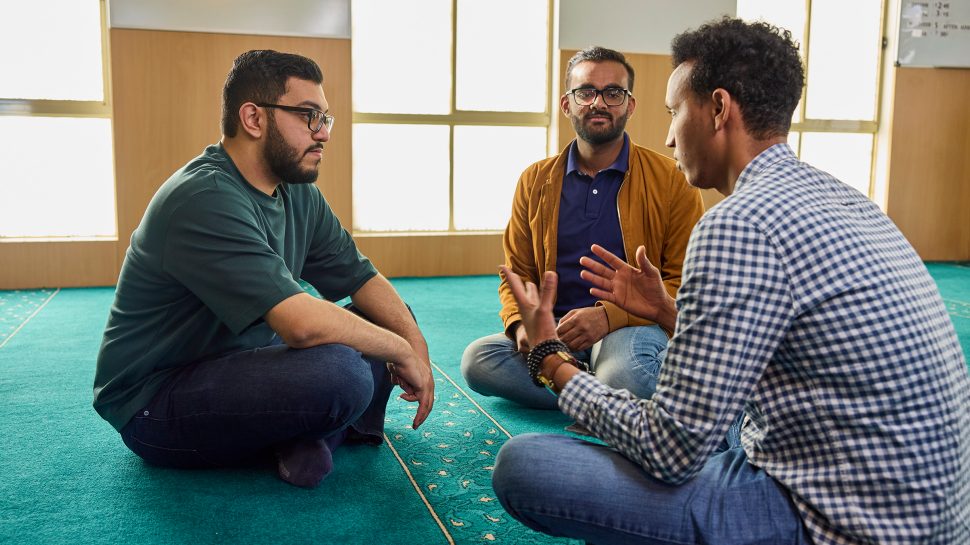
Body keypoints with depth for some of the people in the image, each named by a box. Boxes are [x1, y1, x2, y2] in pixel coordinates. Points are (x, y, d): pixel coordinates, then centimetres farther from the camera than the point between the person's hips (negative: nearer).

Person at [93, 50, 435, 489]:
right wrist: (402, 351, -21)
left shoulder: (298, 195, 3)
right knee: (338, 369, -34)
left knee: (391, 324, 3)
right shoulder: (205, 201, -26)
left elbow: (361, 278, 7)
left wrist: (415, 342, -10)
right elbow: (303, 323, -35)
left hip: (243, 362, 9)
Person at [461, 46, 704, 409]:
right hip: (556, 329, 4)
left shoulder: (671, 180, 0)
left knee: (622, 376, -38)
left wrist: (609, 315, -19)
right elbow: (516, 274, 12)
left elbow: (686, 282, -3)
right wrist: (521, 324, -12)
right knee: (476, 360, -24)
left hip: (632, 325, -4)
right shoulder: (535, 181, 10)